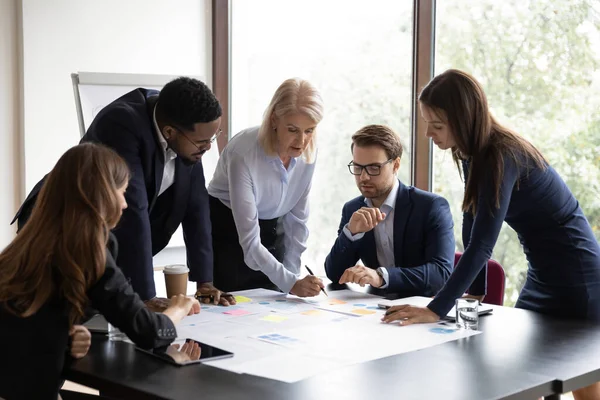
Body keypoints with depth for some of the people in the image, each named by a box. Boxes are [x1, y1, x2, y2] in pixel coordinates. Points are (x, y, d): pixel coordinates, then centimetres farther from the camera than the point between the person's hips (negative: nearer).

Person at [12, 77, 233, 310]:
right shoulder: (121, 124, -33)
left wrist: (204, 281, -10)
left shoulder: (189, 135, -12)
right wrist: (145, 297, -37)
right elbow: (131, 210, -37)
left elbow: (196, 203, -7)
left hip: (113, 241, 6)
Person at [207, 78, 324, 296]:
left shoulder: (308, 151, -13)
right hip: (227, 235, -5)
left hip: (271, 231, 5)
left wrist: (292, 276, -7)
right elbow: (249, 240, -31)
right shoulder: (243, 153, -30)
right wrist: (290, 283, -37)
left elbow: (297, 218, -3)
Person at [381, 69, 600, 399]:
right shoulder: (473, 153, 2)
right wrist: (475, 291, 7)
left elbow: (482, 244, -32)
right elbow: (472, 232, 6)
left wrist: (436, 310, -35)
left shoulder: (501, 157, -25)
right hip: (542, 275, 9)